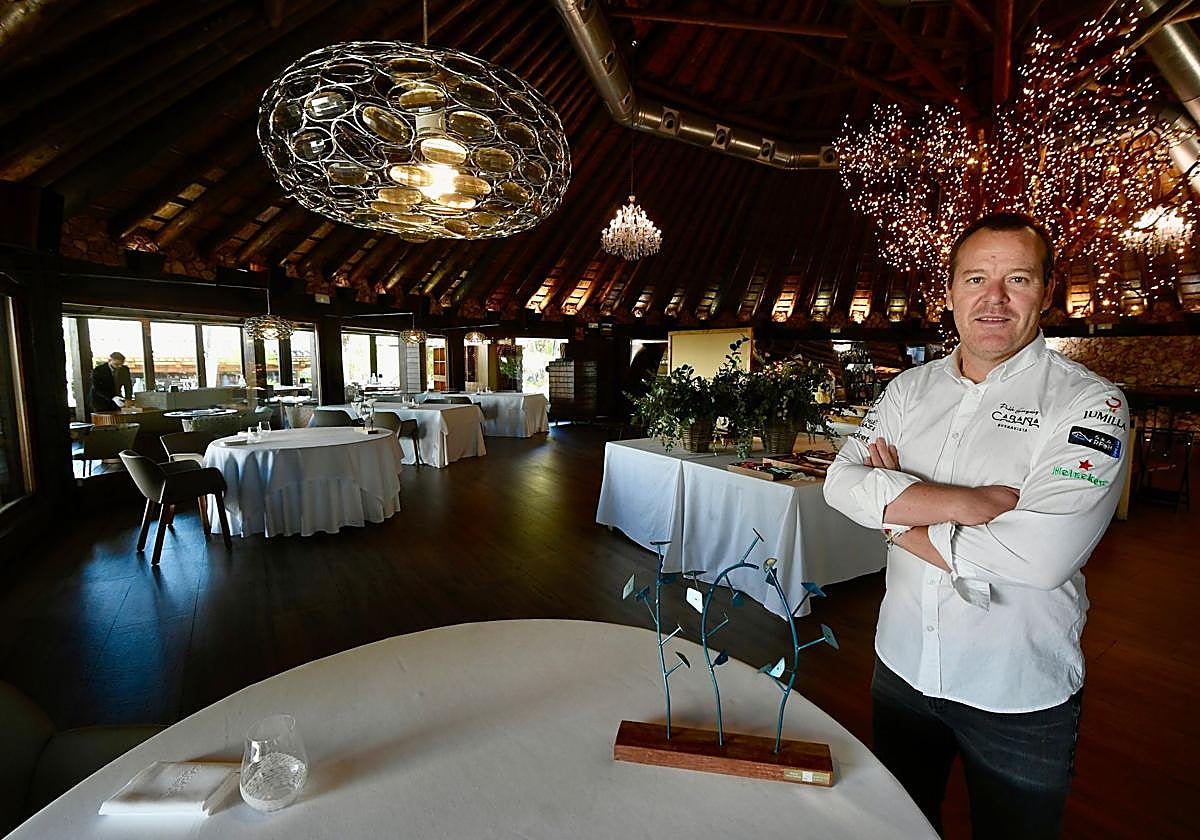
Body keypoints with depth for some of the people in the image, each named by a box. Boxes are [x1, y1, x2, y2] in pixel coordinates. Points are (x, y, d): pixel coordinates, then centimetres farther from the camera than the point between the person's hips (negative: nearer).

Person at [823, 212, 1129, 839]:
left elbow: (1042, 554, -27)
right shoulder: (910, 388, -1)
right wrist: (975, 503, -24)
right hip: (902, 666, 4)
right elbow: (842, 483, -14)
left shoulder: (1090, 404, -13)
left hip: (1020, 698, -3)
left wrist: (897, 513, -17)